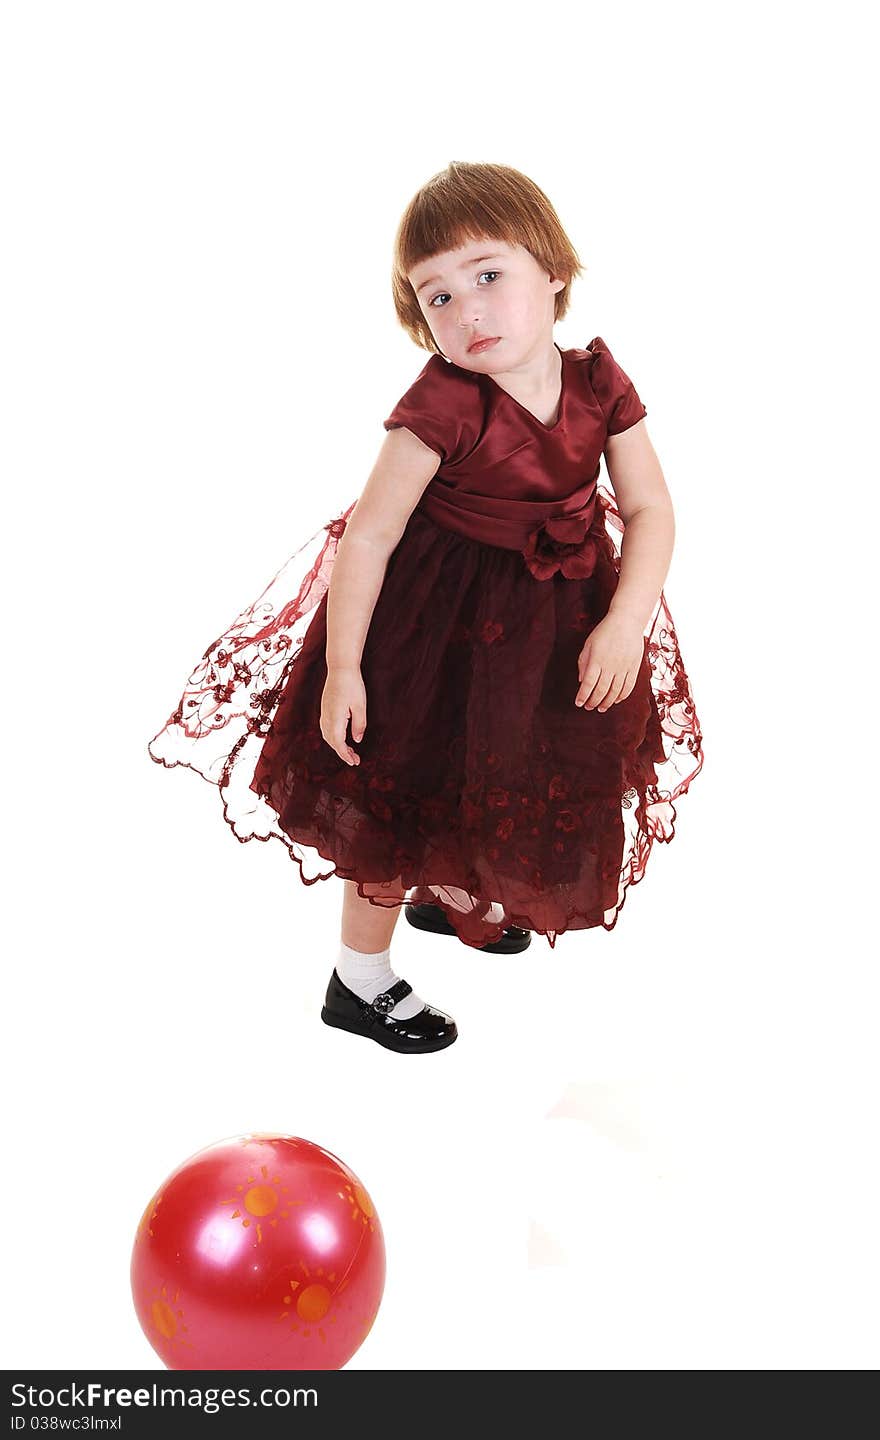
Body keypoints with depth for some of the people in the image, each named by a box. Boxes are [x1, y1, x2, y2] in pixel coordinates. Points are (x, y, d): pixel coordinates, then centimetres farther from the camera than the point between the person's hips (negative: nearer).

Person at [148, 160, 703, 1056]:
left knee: (512, 777, 23)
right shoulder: (443, 404, -25)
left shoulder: (597, 383, -12)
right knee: (410, 792, 5)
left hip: (557, 615, 6)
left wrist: (626, 621, -21)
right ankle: (359, 983, 27)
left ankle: (448, 894, 55)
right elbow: (369, 535, -22)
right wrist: (343, 668, -22)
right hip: (436, 615, -5)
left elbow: (649, 509, -7)